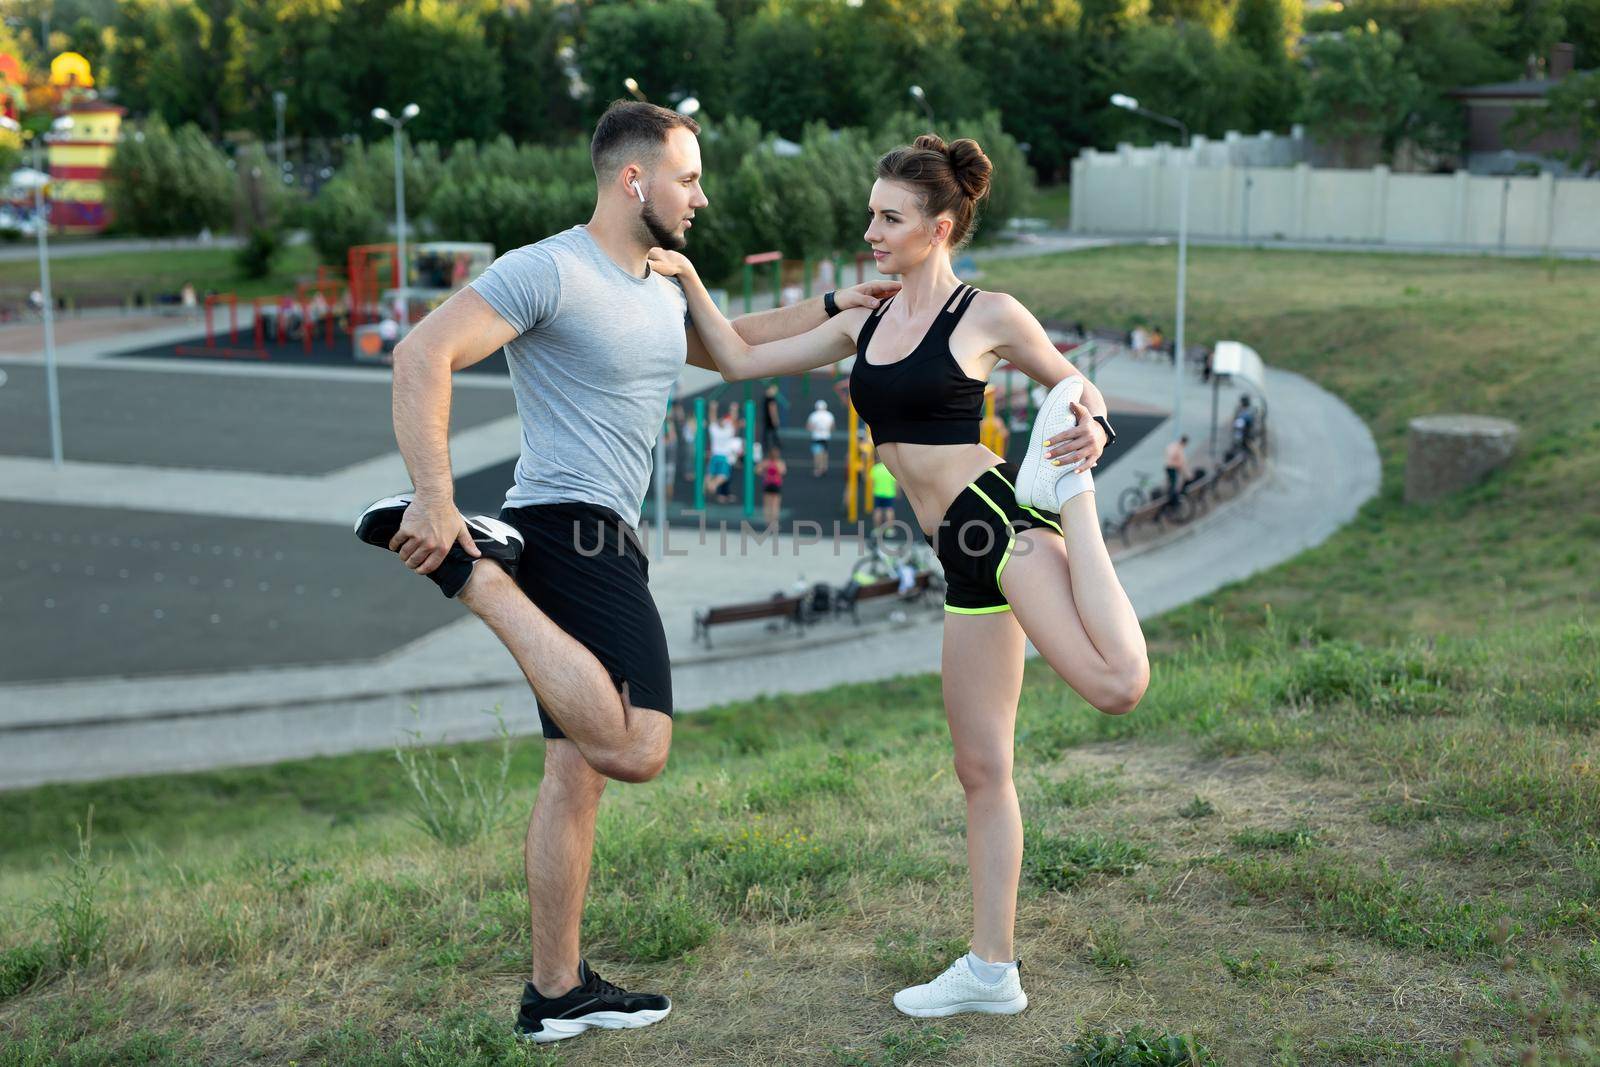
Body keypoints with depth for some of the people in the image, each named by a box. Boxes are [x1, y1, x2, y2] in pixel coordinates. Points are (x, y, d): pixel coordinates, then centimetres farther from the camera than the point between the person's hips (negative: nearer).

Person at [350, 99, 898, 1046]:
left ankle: (557, 993, 18)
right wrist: (436, 499, -28)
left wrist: (832, 310, 32)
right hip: (574, 530, -10)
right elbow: (423, 357, -20)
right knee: (635, 749, -24)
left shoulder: (662, 289, 19)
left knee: (579, 766, 10)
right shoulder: (549, 270, -11)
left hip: (603, 546, 10)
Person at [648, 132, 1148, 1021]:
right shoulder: (864, 323, 15)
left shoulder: (989, 316, -2)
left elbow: (1074, 385, 9)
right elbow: (742, 361, 18)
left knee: (1117, 685, -30)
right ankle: (991, 970, 17)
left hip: (999, 513, -6)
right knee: (982, 768, 9)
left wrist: (1091, 430, -12)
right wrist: (688, 281, 10)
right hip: (964, 555, 6)